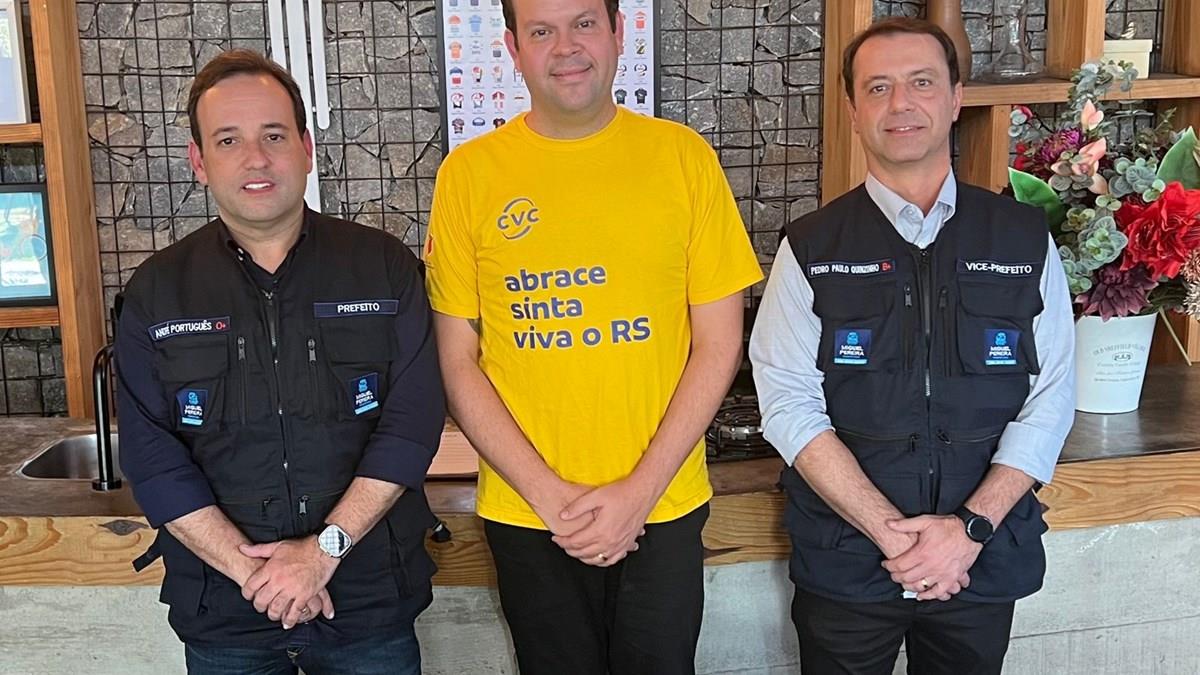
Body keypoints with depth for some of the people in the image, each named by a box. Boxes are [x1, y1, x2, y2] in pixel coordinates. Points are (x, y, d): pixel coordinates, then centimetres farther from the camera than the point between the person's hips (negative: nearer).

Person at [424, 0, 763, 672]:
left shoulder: (684, 155, -2)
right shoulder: (469, 173, -2)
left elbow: (719, 344, -2)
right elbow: (458, 361, -1)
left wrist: (640, 490, -9)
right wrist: (548, 493, -9)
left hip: (664, 509, 0)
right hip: (525, 516, 0)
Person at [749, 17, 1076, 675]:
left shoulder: (1025, 238, 0)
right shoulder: (811, 248, -4)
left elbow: (1050, 397, -3)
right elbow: (789, 405, -10)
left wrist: (971, 527, -14)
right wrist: (892, 533, -17)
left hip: (984, 560, 2)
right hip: (845, 564, -1)